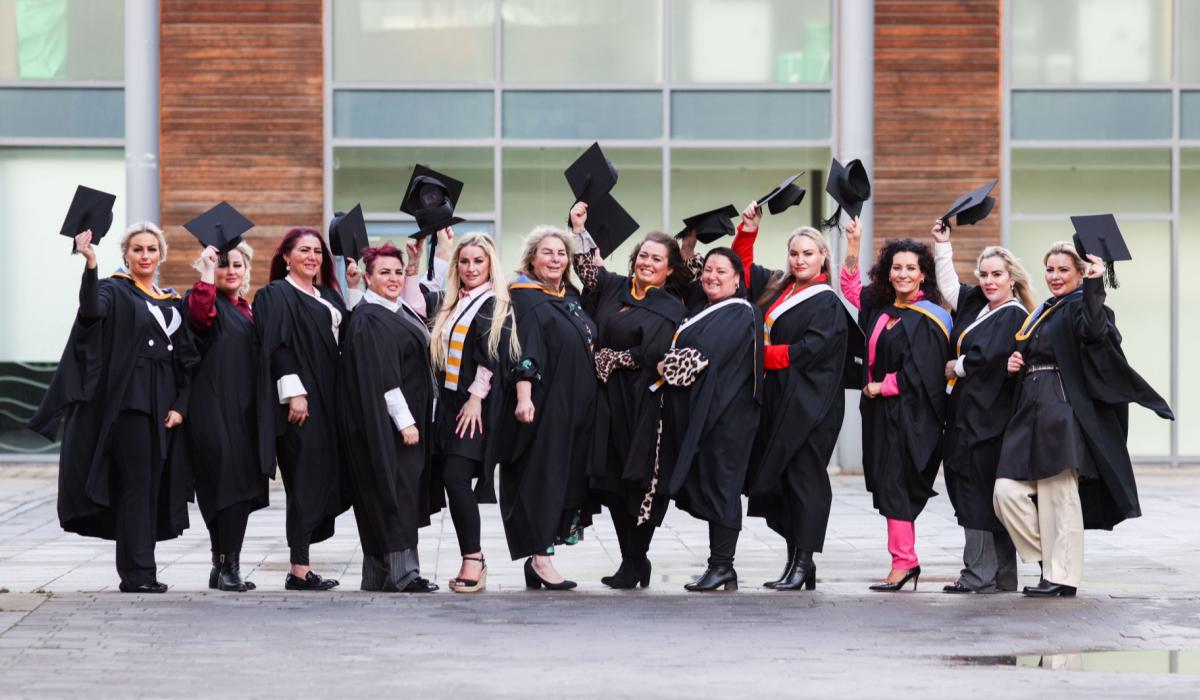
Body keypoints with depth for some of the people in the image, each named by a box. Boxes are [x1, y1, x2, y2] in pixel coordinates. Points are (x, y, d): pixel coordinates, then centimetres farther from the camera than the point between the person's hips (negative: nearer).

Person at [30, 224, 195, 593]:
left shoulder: (173, 303, 17)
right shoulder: (114, 291, -1)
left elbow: (187, 360, 14)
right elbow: (92, 311, -25)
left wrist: (180, 406, 2)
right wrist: (90, 265, -39)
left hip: (164, 406, 6)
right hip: (128, 401, -6)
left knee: (155, 487, 6)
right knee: (136, 485, -9)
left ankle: (138, 570, 12)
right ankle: (138, 573, -8)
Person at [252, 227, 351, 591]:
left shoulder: (328, 297, 20)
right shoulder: (276, 295, -4)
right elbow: (276, 347, -13)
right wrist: (294, 393, -21)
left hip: (329, 403, 8)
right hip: (301, 401, -8)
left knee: (324, 481, 6)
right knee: (306, 482, -9)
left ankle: (301, 566, 11)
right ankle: (299, 570, -6)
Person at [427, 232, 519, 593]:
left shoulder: (496, 306, -5)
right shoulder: (452, 306, 17)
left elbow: (492, 357, -13)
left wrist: (476, 398, -18)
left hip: (477, 405, -7)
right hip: (450, 402, 7)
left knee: (456, 477, -17)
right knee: (453, 481, 3)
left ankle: (472, 558, -13)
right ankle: (474, 561, 8)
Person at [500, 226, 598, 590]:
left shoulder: (572, 297, 16)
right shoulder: (524, 298, -6)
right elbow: (523, 351, -18)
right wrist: (523, 396, -29)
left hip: (577, 406, 8)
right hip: (544, 405, -8)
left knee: (570, 478, 6)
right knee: (543, 476, -7)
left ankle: (537, 553, 12)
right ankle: (540, 556, -7)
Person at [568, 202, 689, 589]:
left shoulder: (669, 308, -5)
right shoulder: (616, 288, 12)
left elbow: (648, 357, -15)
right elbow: (588, 268, 21)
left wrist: (606, 357, -7)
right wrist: (579, 227, 10)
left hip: (641, 408, -6)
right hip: (609, 402, 6)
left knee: (637, 482, -1)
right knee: (613, 482, 6)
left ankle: (634, 564, 9)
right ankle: (633, 562, 14)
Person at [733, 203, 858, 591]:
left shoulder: (827, 304, -6)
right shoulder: (778, 287, 14)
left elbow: (810, 350, -16)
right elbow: (742, 267, 25)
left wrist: (760, 355, -7)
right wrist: (748, 229, 11)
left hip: (810, 407, -7)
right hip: (779, 400, 7)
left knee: (803, 479, -7)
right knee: (782, 481, 7)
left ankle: (804, 561, -5)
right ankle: (796, 559, 13)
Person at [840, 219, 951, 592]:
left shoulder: (927, 319, -12)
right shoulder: (882, 306, 10)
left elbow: (920, 374, -17)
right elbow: (850, 287, 27)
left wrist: (881, 387, -8)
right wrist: (853, 244, 18)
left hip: (910, 416, -8)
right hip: (881, 412, 8)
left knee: (895, 487, -9)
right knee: (887, 486, 7)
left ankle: (903, 562, -6)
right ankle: (906, 562, 11)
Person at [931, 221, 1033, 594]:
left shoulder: (1013, 316, -10)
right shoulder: (977, 305, 15)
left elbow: (986, 358, -19)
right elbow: (949, 288, 32)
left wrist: (955, 367, -3)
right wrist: (942, 244, 28)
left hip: (988, 416, -9)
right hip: (967, 412, 9)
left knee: (977, 494, -7)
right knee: (971, 492, 8)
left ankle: (980, 574, -4)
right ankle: (1002, 574, 12)